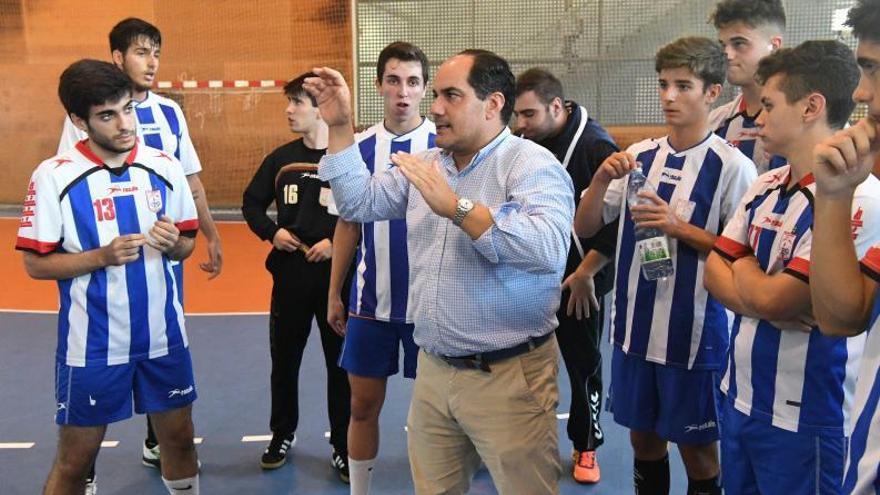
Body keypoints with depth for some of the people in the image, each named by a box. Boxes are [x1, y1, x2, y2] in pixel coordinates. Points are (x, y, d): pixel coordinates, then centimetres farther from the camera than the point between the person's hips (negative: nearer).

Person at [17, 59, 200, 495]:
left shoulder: (165, 167, 0)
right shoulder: (54, 176, -10)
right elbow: (35, 264, -8)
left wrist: (173, 243, -15)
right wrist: (102, 256, -22)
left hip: (163, 336, 3)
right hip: (92, 344, -3)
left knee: (179, 438, 16)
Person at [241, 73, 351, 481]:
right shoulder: (281, 158, 5)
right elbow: (251, 202, 15)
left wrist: (338, 243, -18)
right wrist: (271, 231, -2)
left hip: (338, 276, -4)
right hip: (289, 275, 4)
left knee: (341, 363, 6)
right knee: (283, 359, 16)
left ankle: (343, 448, 22)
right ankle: (282, 435, 36)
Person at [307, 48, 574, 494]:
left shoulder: (533, 165, -12)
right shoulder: (425, 165, 12)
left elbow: (550, 248, -29)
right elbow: (360, 203, 13)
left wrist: (456, 207, -28)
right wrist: (339, 127, 6)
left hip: (508, 376, -6)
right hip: (433, 371, 6)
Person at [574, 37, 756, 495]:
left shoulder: (732, 166, -10)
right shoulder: (638, 156, 4)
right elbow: (584, 227, 5)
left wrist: (679, 228, -20)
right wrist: (601, 178, -12)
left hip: (694, 332, -4)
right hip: (634, 325, 5)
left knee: (696, 448, 10)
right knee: (643, 437, 18)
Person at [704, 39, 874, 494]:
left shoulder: (855, 198, -20)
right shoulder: (764, 187, 6)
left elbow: (772, 299, -23)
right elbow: (714, 273, 5)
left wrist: (743, 268, -2)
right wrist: (762, 295, -14)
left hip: (803, 417, -7)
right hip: (738, 397, 7)